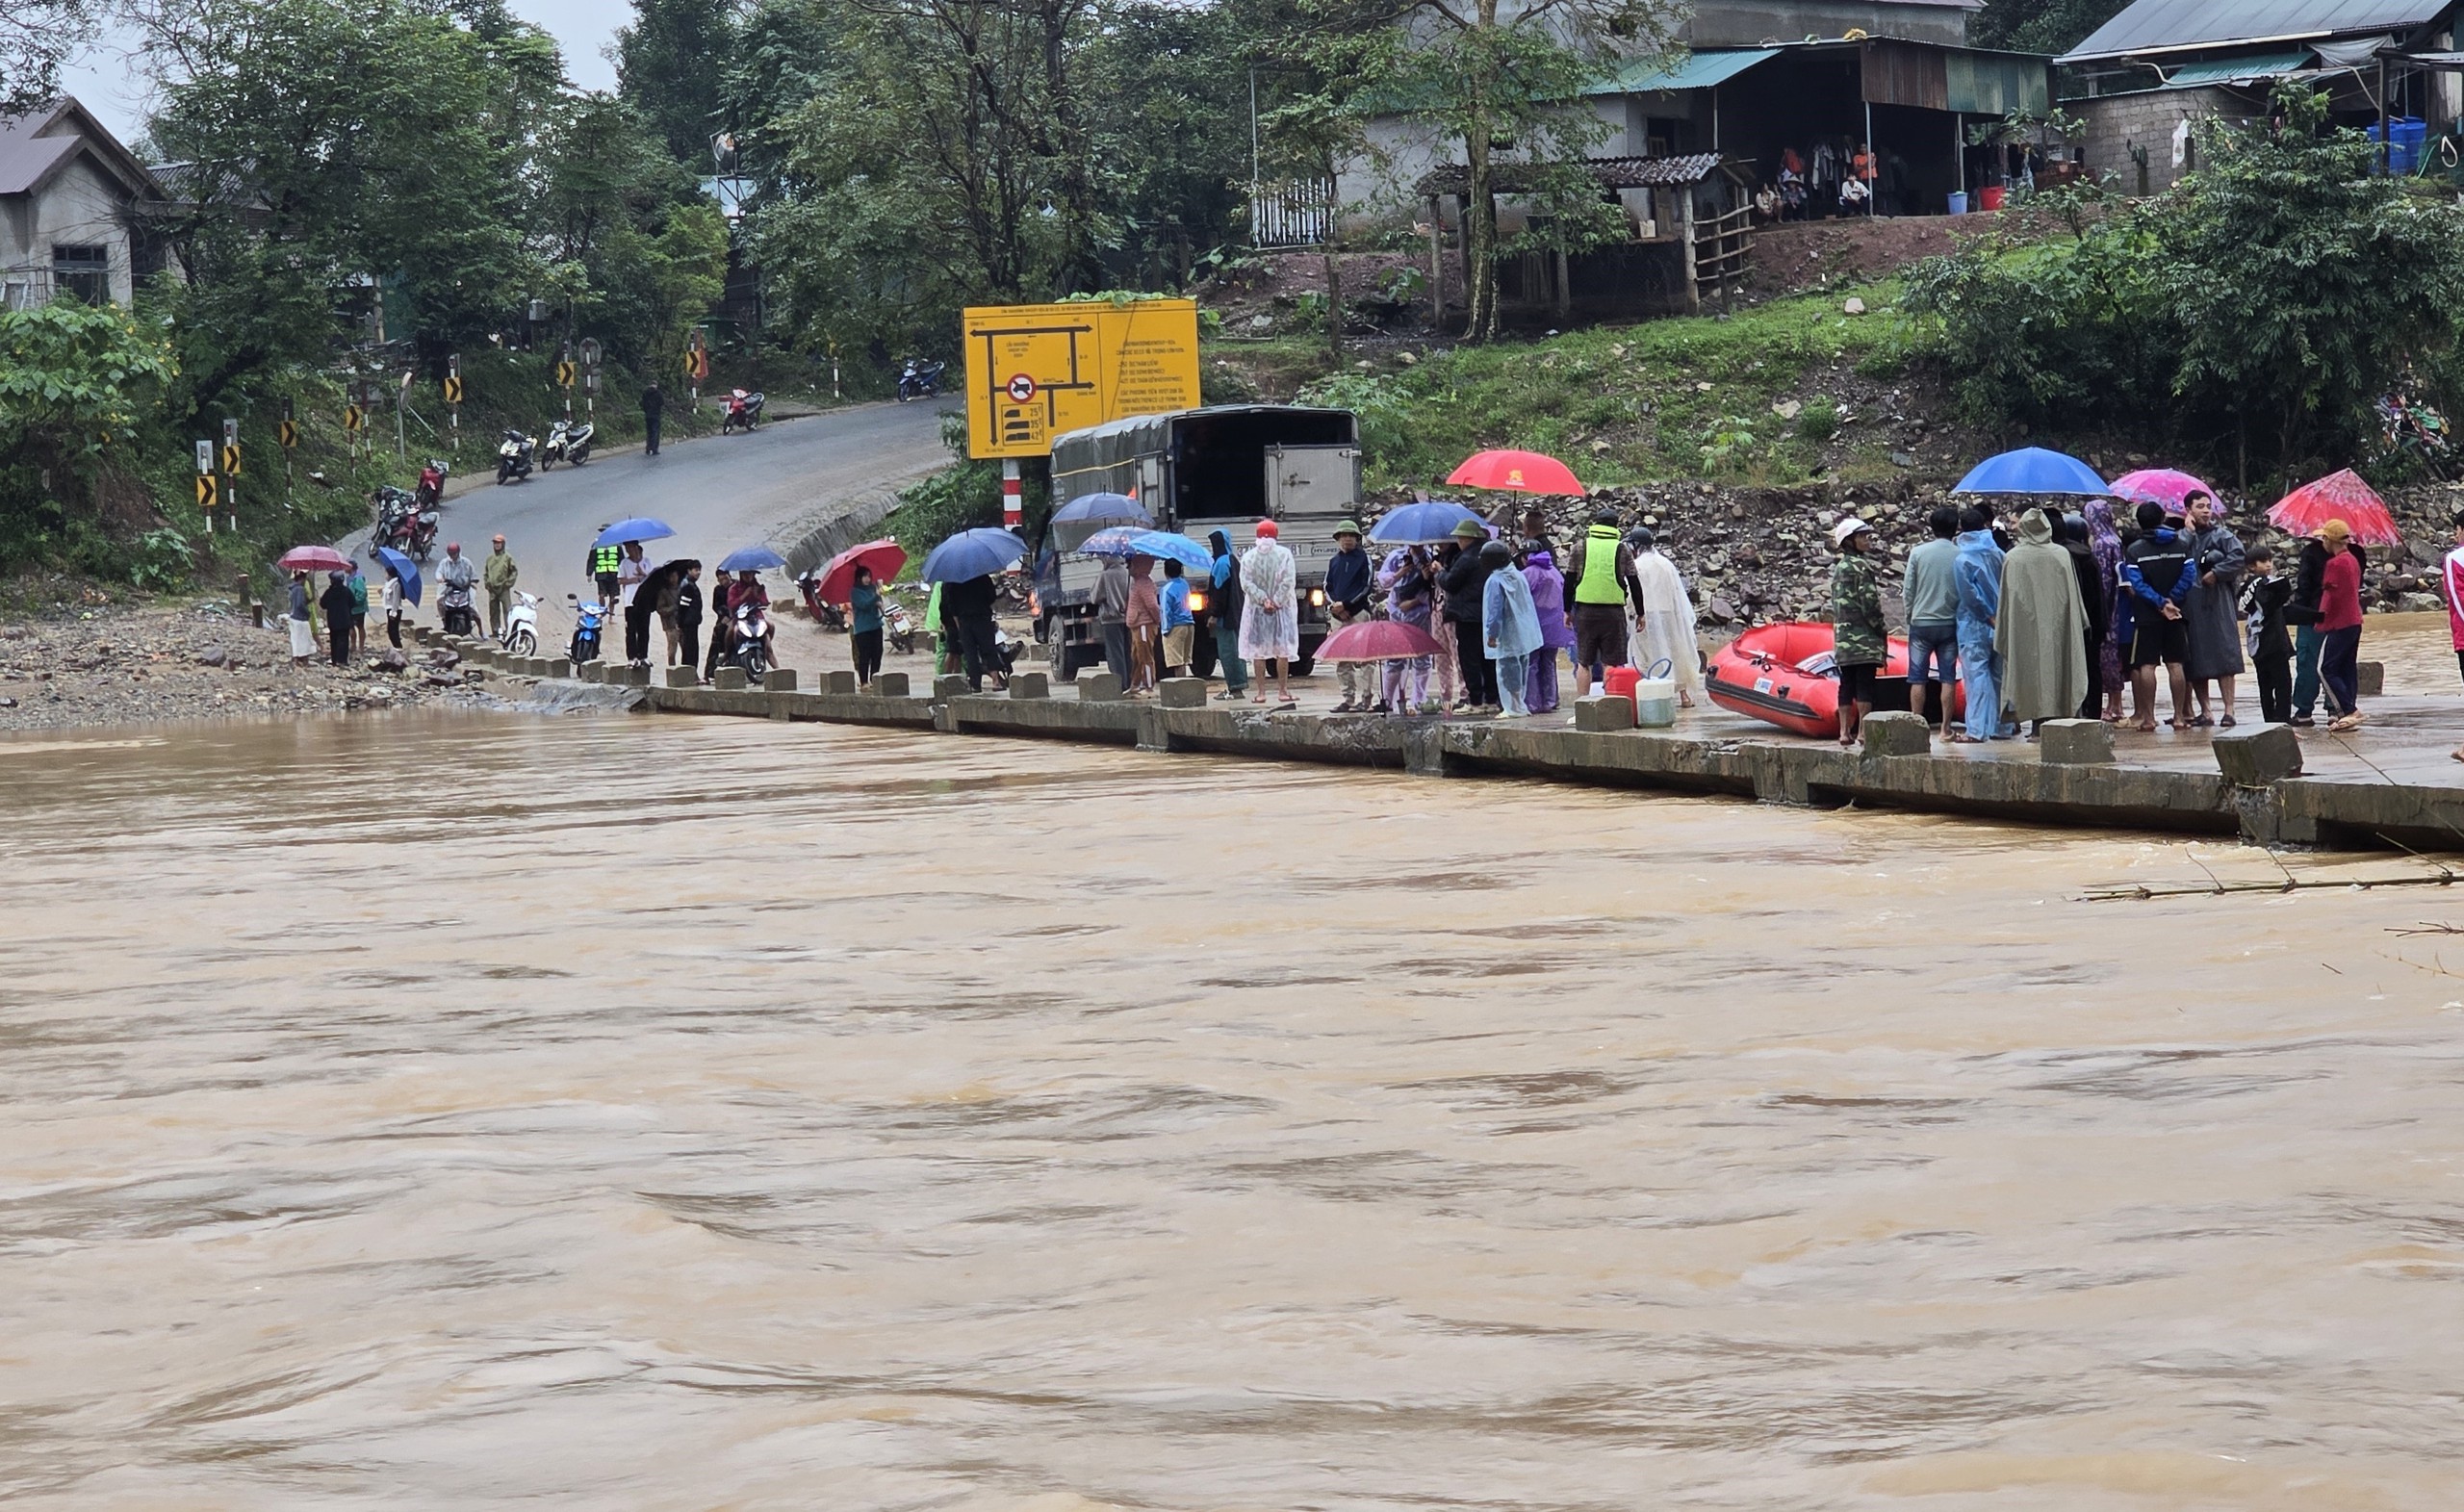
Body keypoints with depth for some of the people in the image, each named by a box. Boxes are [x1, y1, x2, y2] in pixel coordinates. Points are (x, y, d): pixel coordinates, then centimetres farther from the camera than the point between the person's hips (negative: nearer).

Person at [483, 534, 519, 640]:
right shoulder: (490, 558, 14)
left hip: (504, 588, -5)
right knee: (493, 611, 7)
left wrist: (508, 583, -7)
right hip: (492, 588, 5)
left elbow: (514, 572, 1)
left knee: (507, 610, -10)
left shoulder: (507, 557, 0)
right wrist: (487, 582, 10)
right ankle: (495, 631, 12)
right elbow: (486, 572, 23)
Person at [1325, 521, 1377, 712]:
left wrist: (1345, 604, -11)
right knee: (1342, 661, 4)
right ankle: (1348, 699, 8)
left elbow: (1368, 587, -5)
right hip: (1337, 615, 5)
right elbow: (1328, 587, 15)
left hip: (1359, 612, -5)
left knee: (1364, 659, -8)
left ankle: (1366, 698, -8)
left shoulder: (1363, 558, 1)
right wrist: (1334, 605, -5)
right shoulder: (1333, 561, 16)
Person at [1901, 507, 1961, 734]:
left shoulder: (1919, 553, -5)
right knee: (1947, 678, 4)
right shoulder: (1960, 555, -5)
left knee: (1918, 678, 5)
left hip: (1921, 623, -1)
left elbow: (1908, 591, -1)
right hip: (1949, 623, 1)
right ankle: (1945, 727, 3)